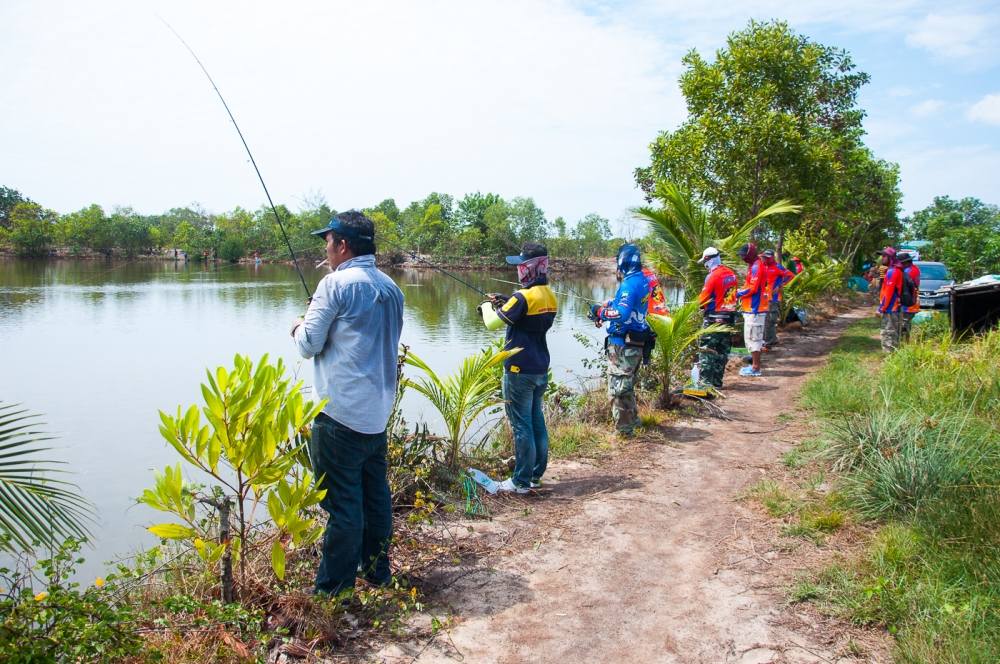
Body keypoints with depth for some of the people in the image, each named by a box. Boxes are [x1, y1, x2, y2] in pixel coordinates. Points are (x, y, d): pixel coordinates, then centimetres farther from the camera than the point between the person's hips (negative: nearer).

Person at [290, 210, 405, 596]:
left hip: (341, 413, -7)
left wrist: (299, 329, 14)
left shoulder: (336, 283, -11)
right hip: (378, 412, 8)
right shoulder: (391, 289, 11)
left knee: (342, 502, -2)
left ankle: (334, 589, 6)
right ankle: (378, 573, 27)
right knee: (376, 495, 15)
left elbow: (309, 345, -8)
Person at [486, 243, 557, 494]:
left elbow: (500, 319, -10)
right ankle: (536, 474, 24)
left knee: (521, 425, -1)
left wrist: (496, 305, 10)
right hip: (541, 369, 8)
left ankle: (521, 481, 6)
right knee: (537, 421, 15)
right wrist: (505, 302, 8)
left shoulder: (524, 297, -19)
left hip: (520, 370, -8)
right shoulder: (550, 297, 7)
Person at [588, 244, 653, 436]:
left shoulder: (630, 283, -20)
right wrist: (606, 306, 1)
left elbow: (622, 314, -29)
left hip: (623, 345, -10)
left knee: (618, 386, -1)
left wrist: (600, 312, -14)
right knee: (627, 385, 24)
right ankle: (632, 419, 38)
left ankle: (624, 429, 5)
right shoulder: (642, 281, 9)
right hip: (636, 343, 10)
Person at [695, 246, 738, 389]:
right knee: (723, 351, 13)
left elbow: (702, 299, -14)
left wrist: (701, 305, 6)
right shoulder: (731, 274, 6)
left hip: (714, 318, -8)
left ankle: (705, 381, -3)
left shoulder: (713, 276, -17)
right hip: (730, 317, 8)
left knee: (706, 351, -1)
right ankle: (717, 381, 18)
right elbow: (732, 294, 10)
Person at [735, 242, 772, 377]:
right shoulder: (755, 265, 15)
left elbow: (752, 289, -20)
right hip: (755, 307, 10)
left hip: (754, 309, -10)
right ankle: (755, 364, 23)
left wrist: (737, 293, -9)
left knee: (752, 337, -6)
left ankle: (755, 368, -2)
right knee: (755, 337, 15)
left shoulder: (756, 267, -16)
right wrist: (741, 292, 6)